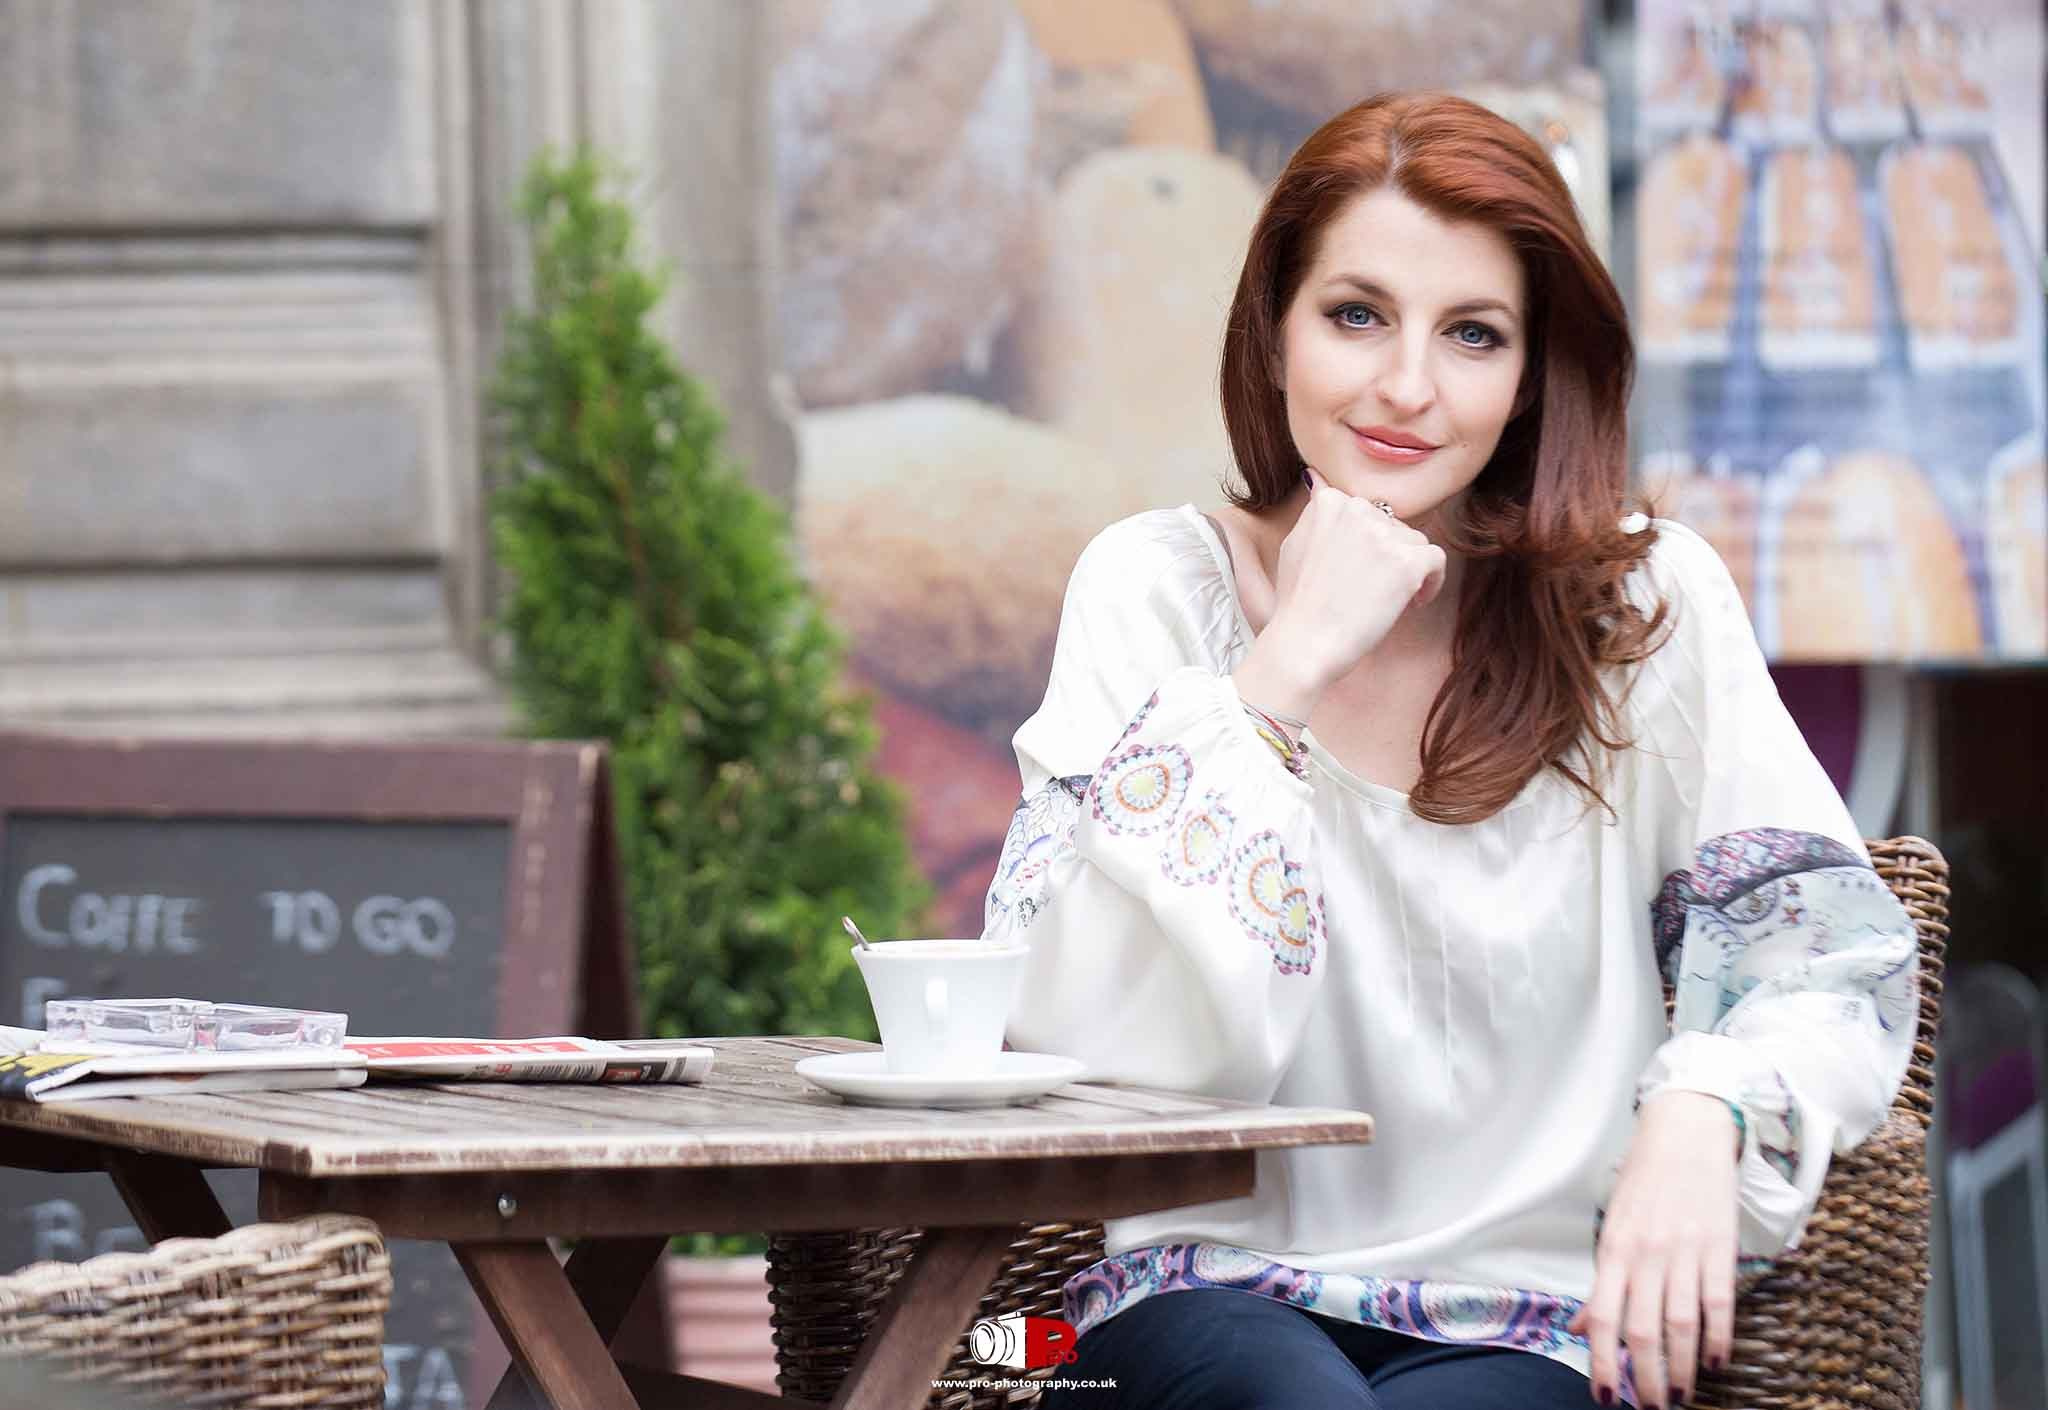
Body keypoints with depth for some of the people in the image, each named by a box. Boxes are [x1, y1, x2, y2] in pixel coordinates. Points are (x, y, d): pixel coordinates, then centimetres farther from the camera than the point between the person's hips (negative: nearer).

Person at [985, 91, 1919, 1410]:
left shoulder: (1646, 606, 4)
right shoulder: (1158, 585, 3)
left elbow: (1829, 947, 3)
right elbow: (1061, 1026, -9)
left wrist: (1703, 1113, -19)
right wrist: (1290, 668, -14)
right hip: (1213, 1287, 0)